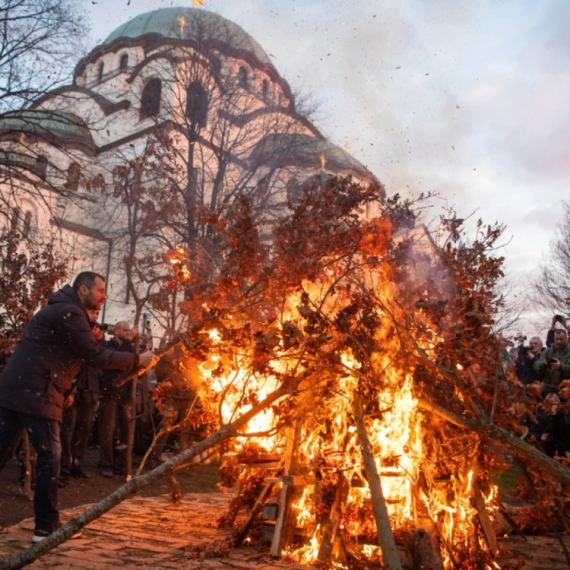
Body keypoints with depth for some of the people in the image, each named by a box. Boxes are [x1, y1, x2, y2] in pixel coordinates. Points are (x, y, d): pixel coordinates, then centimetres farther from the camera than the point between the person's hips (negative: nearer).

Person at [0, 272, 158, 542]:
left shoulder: (63, 310, 20)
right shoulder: (68, 313, -13)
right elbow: (96, 356, -15)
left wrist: (64, 391, 15)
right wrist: (138, 360, -8)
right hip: (34, 395, -10)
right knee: (49, 456, -1)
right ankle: (46, 527, 7)